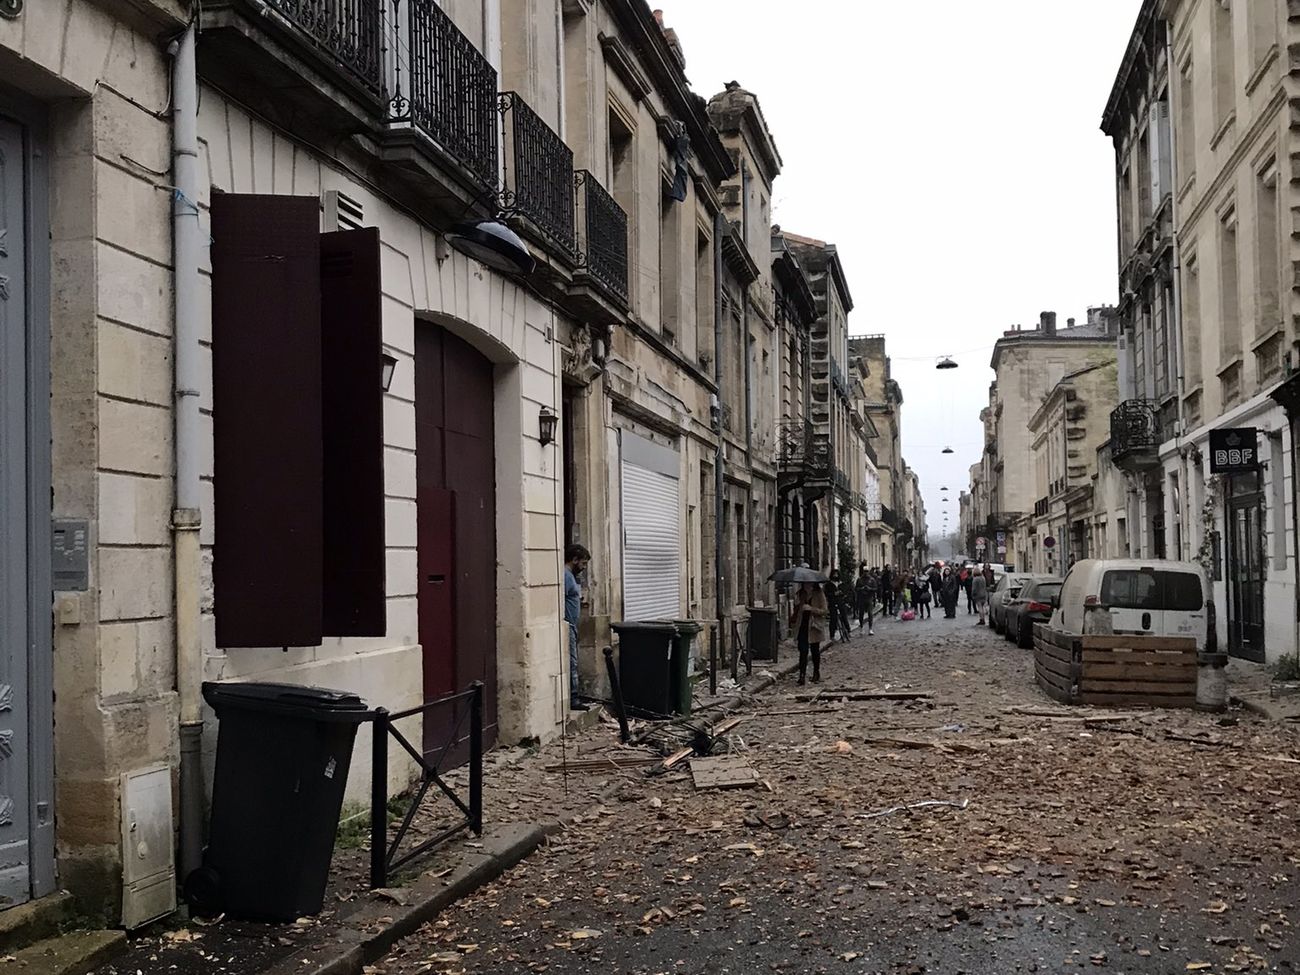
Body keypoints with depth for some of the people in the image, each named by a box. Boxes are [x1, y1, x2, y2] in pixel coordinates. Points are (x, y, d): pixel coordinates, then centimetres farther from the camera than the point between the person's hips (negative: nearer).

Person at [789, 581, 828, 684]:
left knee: (815, 651, 9)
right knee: (803, 651, -6)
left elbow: (824, 611, -10)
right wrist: (793, 621, 4)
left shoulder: (819, 595, -4)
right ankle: (802, 674, -8)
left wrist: (811, 608, -22)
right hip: (802, 627, 2)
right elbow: (796, 610, 18)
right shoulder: (799, 595, 8)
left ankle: (816, 673, 25)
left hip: (814, 627, -2)